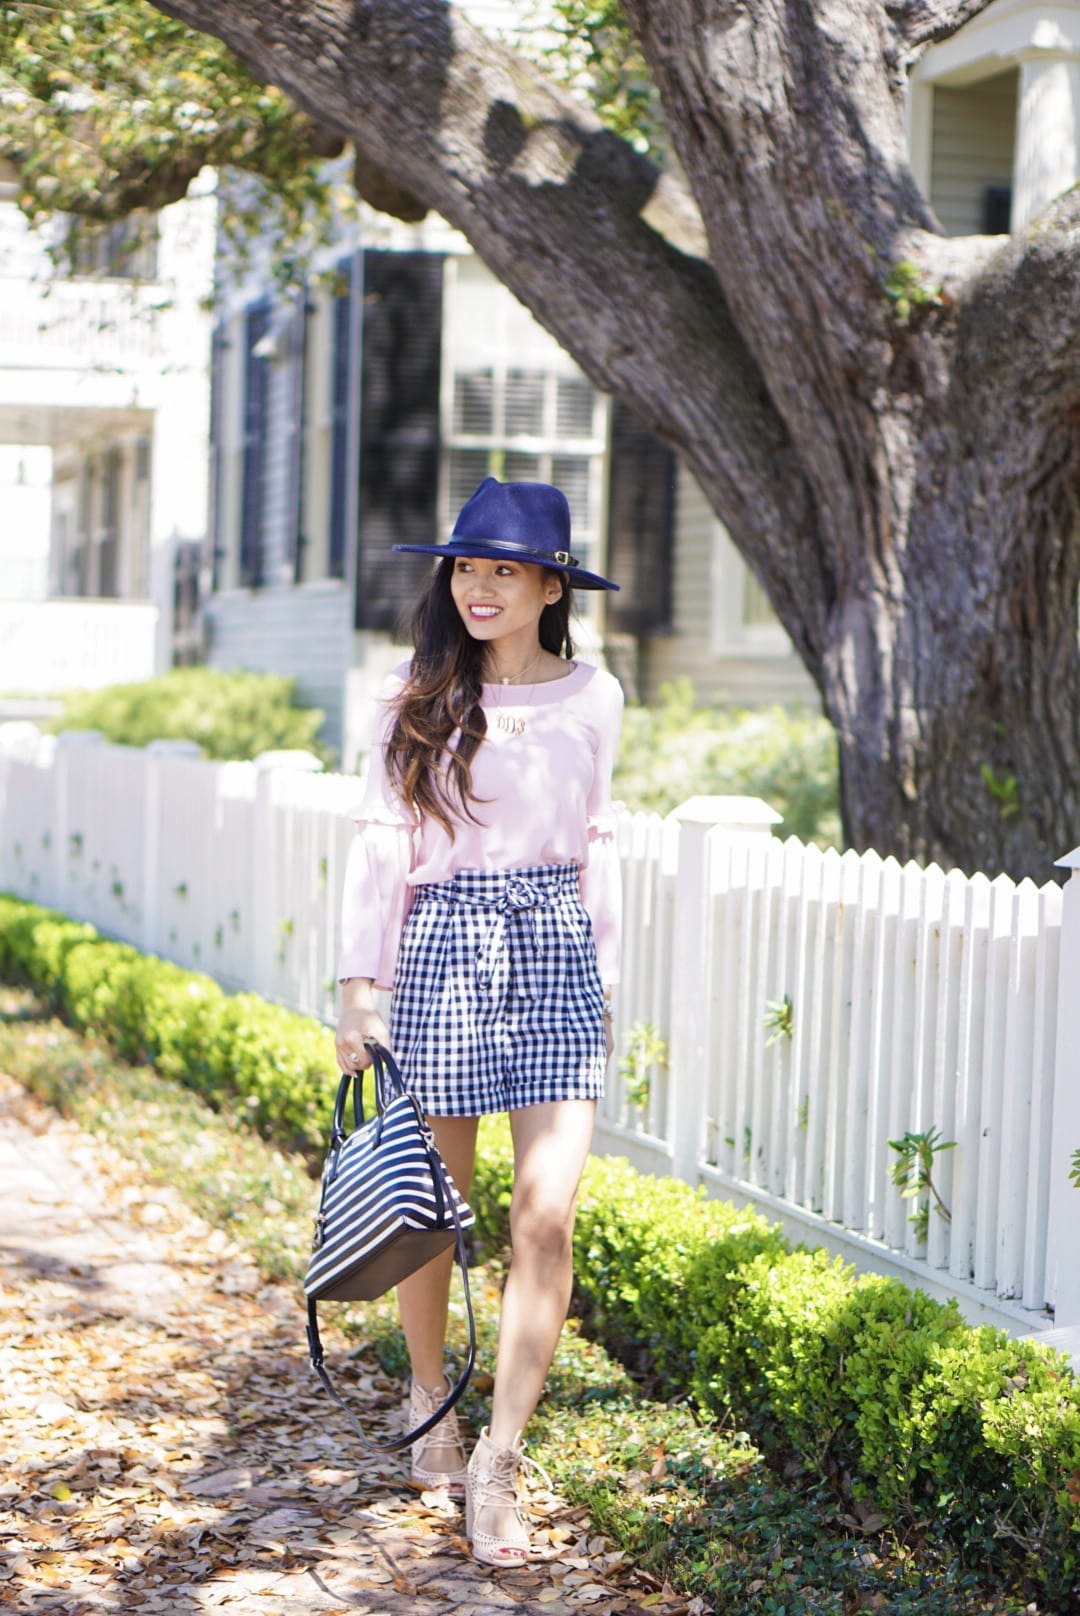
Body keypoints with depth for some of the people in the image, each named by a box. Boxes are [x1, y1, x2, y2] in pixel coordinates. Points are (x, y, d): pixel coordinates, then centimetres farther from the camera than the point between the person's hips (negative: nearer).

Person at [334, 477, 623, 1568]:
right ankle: (429, 1404, 32)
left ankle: (496, 1469, -3)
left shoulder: (592, 698, 6)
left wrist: (603, 973, 16)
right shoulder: (419, 698, 1)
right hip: (444, 946, -1)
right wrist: (360, 984, -3)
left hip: (556, 951, 1)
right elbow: (380, 839, 1)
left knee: (547, 1219, -8)